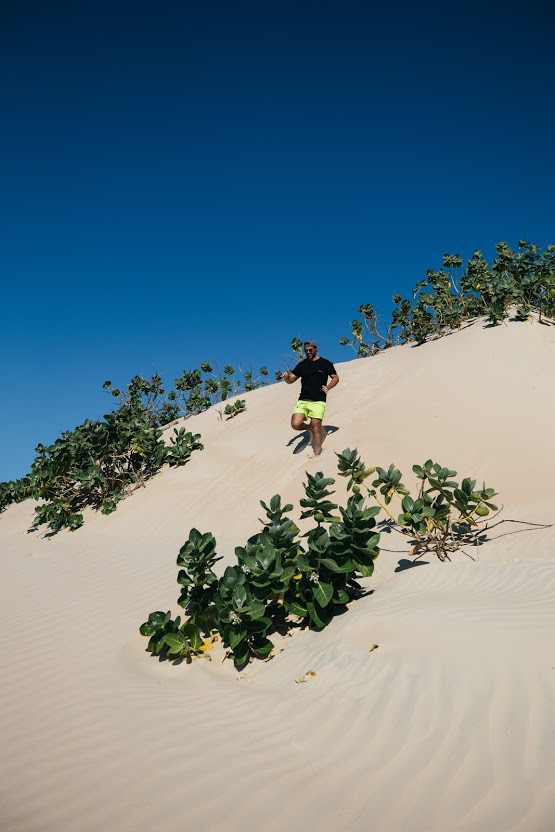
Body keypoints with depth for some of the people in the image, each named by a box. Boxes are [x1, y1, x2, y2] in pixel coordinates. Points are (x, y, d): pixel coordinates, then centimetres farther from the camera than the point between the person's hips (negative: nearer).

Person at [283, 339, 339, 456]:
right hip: (302, 400, 3)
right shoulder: (301, 365, 14)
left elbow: (335, 378, 13)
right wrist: (286, 377, -9)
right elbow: (290, 380, 14)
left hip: (318, 401, -3)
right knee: (296, 425, -12)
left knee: (316, 428, -9)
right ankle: (310, 428, 20)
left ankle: (317, 455, 1)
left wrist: (328, 388, -5)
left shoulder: (325, 363, 7)